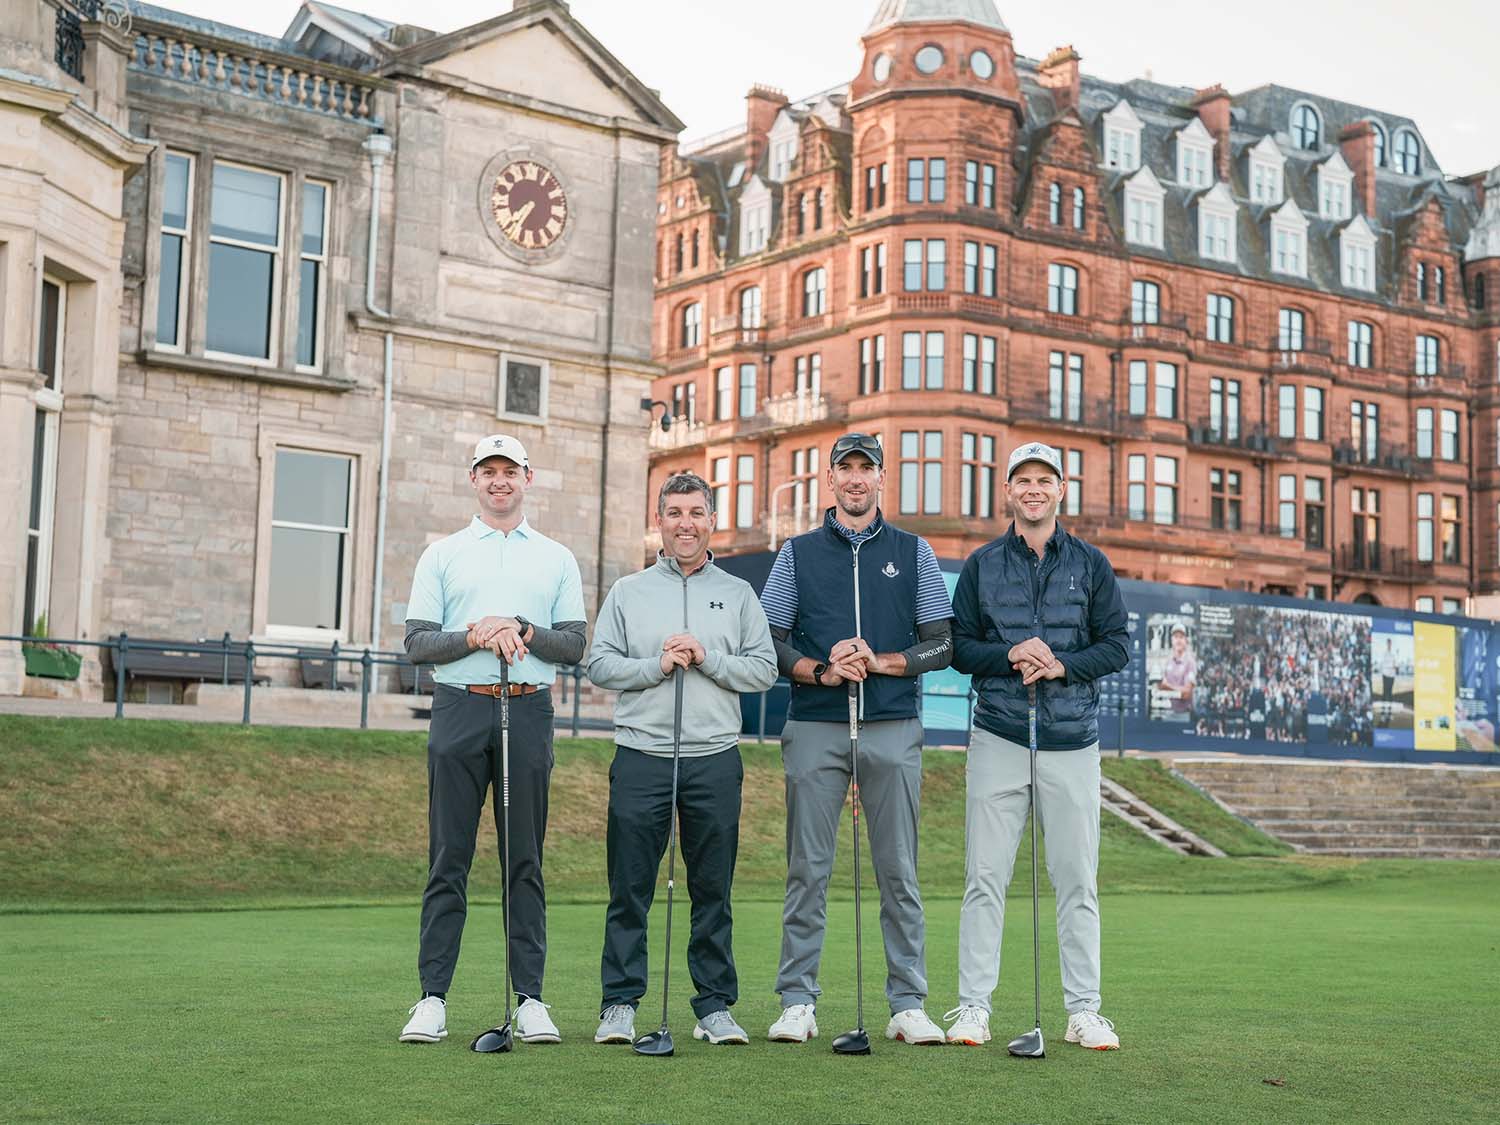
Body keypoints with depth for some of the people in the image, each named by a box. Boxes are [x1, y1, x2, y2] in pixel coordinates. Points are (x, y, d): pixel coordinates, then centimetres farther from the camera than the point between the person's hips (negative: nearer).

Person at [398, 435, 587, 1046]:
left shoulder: (557, 559, 14)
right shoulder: (442, 554, 12)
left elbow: (575, 645, 7)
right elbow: (417, 642, 4)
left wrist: (524, 632, -11)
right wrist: (474, 636, -13)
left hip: (529, 713, 1)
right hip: (460, 709, 0)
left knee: (525, 862, 2)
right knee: (448, 859, -1)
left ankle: (530, 998, 5)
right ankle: (432, 999, 1)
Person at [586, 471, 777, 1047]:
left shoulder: (738, 594, 12)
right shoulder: (627, 592, 11)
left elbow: (764, 670, 5)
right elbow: (599, 664, 3)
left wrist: (706, 657, -8)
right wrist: (658, 666, -10)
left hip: (715, 759, 1)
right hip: (641, 756, -1)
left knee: (713, 891, 5)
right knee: (630, 890, 0)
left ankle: (715, 1005, 13)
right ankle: (619, 1004, 8)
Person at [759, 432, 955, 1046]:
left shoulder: (913, 552, 11)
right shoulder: (798, 553, 12)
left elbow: (940, 645, 7)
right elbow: (769, 641, 6)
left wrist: (879, 662, -9)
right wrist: (822, 671, -11)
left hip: (893, 728, 0)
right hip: (814, 727, 0)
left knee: (899, 872, 1)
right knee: (807, 870, 0)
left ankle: (908, 1006, 7)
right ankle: (797, 1002, 7)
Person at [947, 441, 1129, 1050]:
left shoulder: (1091, 564, 9)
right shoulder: (982, 565, 8)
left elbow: (1117, 645, 5)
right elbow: (959, 646, 6)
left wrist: (1062, 665, -11)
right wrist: (1010, 656, -12)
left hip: (1071, 741, 0)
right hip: (999, 737, 0)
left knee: (1077, 881, 3)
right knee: (985, 877, -1)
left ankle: (1084, 1010, 11)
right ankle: (973, 1006, 5)